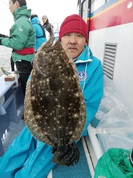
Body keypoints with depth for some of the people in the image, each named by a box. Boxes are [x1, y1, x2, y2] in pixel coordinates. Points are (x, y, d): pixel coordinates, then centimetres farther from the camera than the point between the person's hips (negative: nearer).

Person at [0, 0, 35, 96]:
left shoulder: (22, 21, -13)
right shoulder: (23, 20, 17)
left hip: (24, 62, -10)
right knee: (26, 89, 18)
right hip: (24, 61, 10)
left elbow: (18, 44, -20)